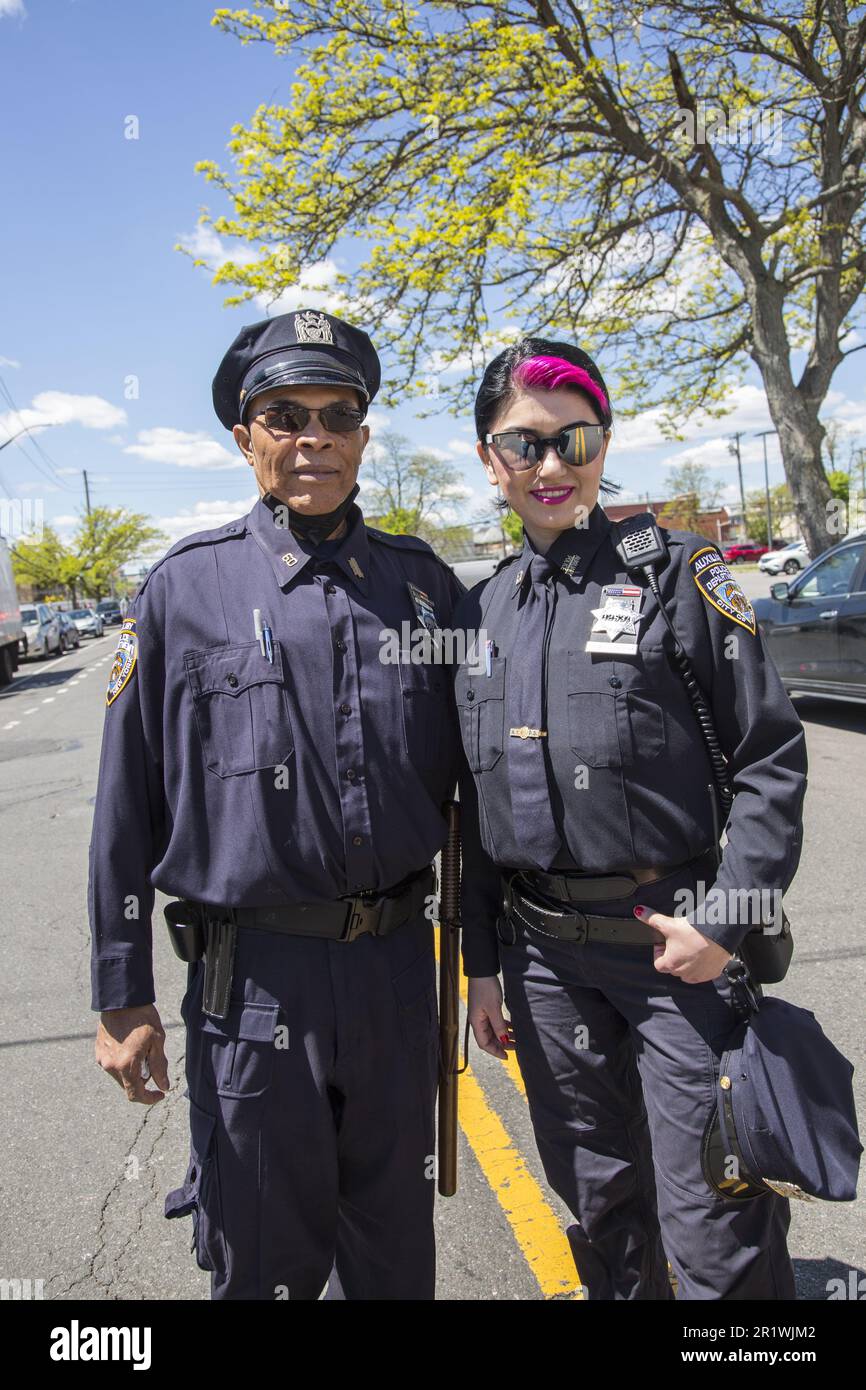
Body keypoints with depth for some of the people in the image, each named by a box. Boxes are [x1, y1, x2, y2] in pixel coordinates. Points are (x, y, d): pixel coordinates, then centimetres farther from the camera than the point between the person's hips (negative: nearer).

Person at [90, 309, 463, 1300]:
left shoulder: (421, 580, 3)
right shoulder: (185, 588, -5)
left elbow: (466, 776, 9)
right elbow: (127, 805, -2)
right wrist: (122, 996, -1)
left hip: (399, 964, 3)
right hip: (255, 975, -2)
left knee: (398, 1250, 22)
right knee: (264, 1260, 17)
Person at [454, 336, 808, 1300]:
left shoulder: (677, 571, -5)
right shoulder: (479, 613, 7)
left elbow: (771, 757, -5)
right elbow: (477, 808, 11)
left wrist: (728, 921, -13)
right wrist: (484, 962, 11)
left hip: (681, 945, -4)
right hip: (544, 956, 4)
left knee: (715, 1234, 5)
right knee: (599, 1205, 20)